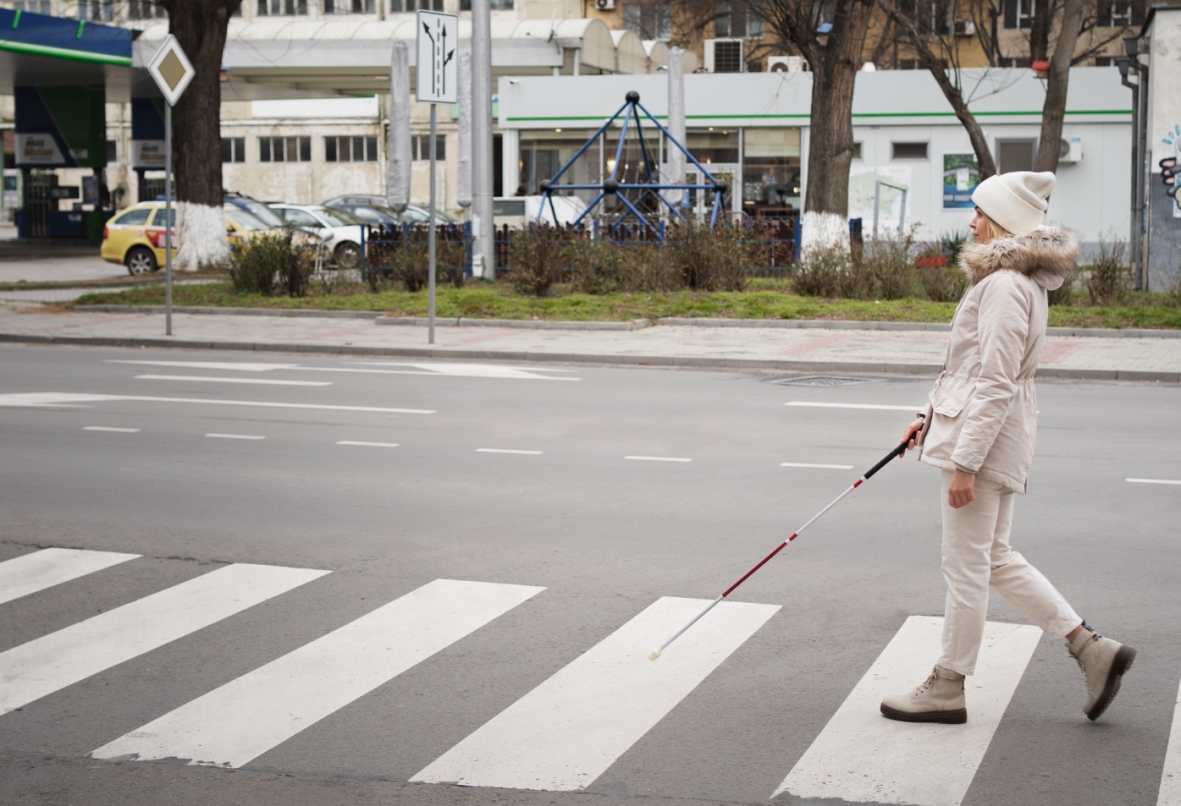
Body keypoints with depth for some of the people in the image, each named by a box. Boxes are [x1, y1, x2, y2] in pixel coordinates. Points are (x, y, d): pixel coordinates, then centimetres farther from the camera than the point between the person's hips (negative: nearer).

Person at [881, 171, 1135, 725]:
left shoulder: (1005, 285, -19)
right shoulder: (1022, 279, 14)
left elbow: (996, 385, -23)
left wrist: (964, 462, -22)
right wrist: (932, 417, 24)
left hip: (985, 432, -10)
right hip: (996, 432, 10)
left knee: (965, 567, 2)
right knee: (995, 559, 18)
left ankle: (948, 688, 14)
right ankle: (1092, 648, 19)